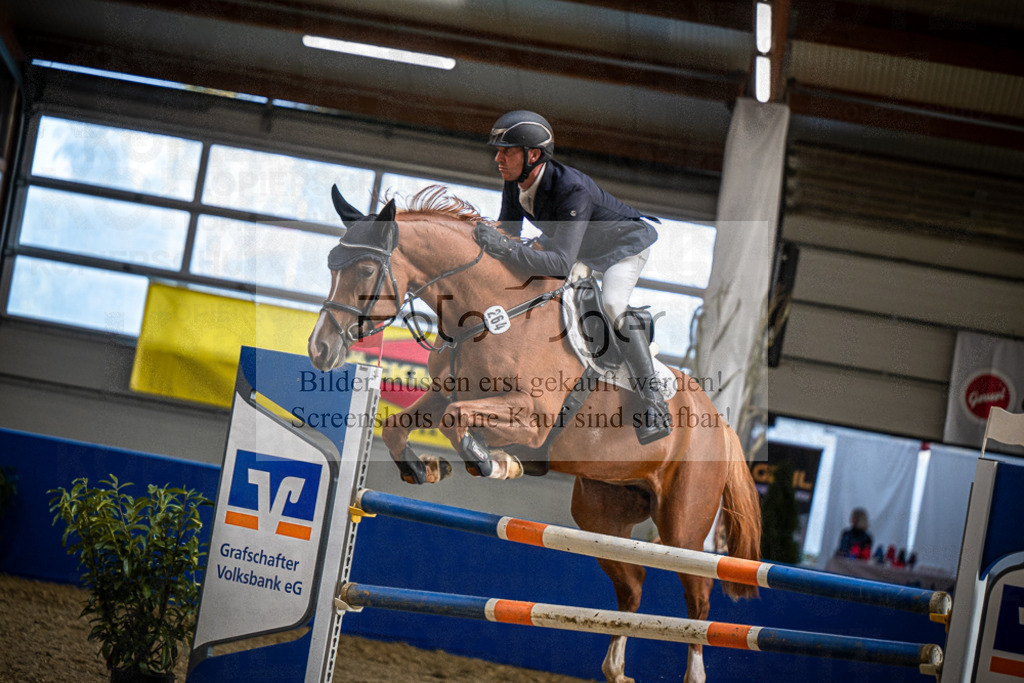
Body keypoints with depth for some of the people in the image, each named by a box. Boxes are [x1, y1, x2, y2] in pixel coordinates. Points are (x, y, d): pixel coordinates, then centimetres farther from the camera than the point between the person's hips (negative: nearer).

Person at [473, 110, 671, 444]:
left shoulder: (571, 189, -41)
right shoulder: (515, 181, -18)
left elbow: (561, 263, -47)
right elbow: (508, 231, -5)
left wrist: (504, 247, -56)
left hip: (626, 241, -9)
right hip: (582, 246, 9)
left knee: (612, 305, -31)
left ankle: (655, 405, -25)